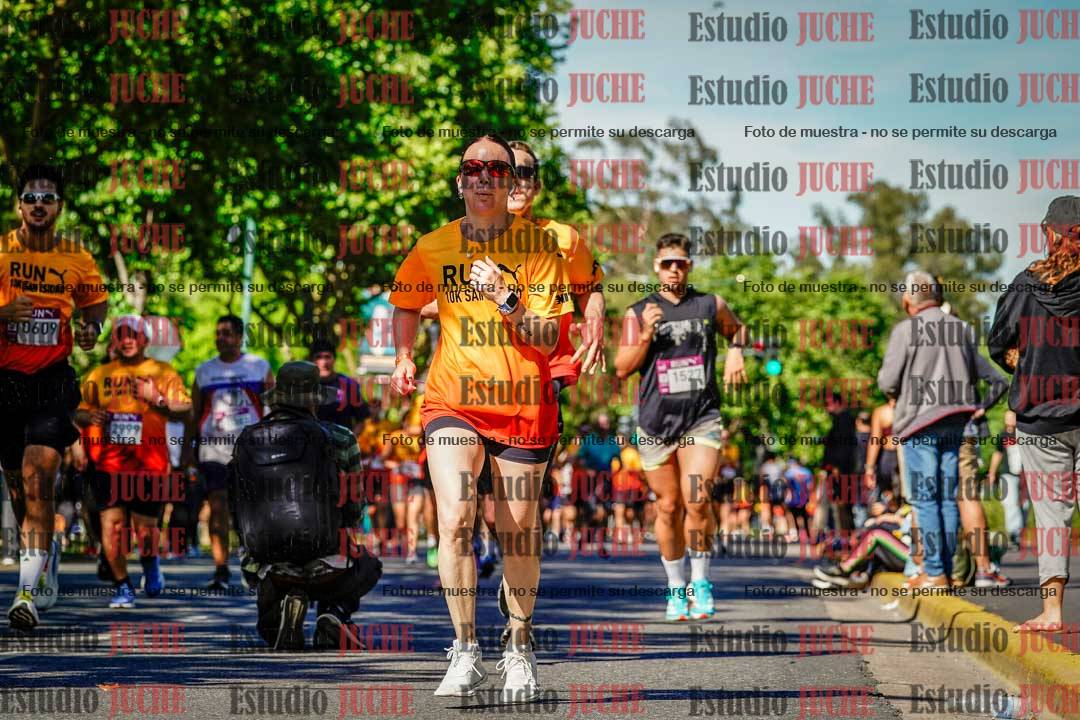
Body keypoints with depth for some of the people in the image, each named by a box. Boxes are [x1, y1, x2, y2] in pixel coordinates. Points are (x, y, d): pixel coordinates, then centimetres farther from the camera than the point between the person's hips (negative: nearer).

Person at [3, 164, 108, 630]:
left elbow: (95, 309, 18)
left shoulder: (78, 261, 5)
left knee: (38, 477, -18)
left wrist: (91, 332, -4)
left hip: (53, 380, -2)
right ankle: (47, 560, 39)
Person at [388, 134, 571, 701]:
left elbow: (548, 337, -8)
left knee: (518, 533, 6)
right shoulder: (434, 247, 3)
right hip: (453, 398, 1)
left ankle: (520, 650, 24)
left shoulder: (537, 245, -3)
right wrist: (403, 357, 10)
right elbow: (406, 304, 23)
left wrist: (506, 301, -22)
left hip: (522, 403, -1)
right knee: (454, 520, -18)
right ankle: (465, 653, -12)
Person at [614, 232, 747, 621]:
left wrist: (735, 351, 6)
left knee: (697, 499, -17)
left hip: (702, 418, -1)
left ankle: (700, 581, -1)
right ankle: (676, 587, 20)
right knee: (668, 507, 6)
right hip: (656, 423, 1)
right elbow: (622, 369, 0)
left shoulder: (711, 306, 7)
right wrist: (646, 336, -14)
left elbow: (737, 328, 27)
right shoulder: (638, 314, 4)